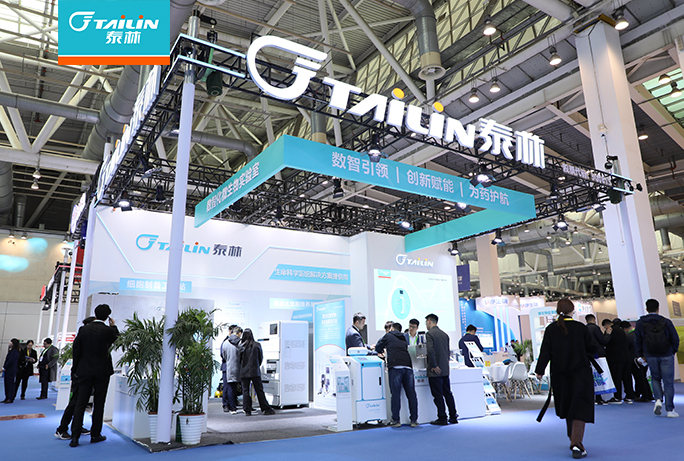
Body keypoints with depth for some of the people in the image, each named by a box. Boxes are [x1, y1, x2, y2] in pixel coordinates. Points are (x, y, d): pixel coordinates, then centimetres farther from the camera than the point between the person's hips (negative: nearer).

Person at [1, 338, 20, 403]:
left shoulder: (15, 352, -15)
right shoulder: (11, 351, 15)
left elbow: (11, 361, -19)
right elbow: (7, 360, 17)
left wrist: (4, 367, -13)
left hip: (11, 370, -10)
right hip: (8, 370, 10)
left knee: (10, 383, -5)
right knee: (7, 383, 12)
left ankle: (10, 399, 0)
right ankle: (7, 398, 18)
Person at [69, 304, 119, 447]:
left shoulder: (83, 329, -1)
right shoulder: (108, 331, -11)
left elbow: (76, 350, 3)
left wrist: (75, 370, 12)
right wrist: (113, 326, 13)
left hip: (85, 371, 3)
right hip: (102, 371, -2)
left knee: (80, 403, 7)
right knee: (98, 404, 8)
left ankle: (74, 436, 4)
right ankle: (95, 435, 16)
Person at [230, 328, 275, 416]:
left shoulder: (241, 345, -5)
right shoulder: (257, 345, -6)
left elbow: (231, 338, 9)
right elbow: (261, 358, 5)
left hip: (244, 372, 1)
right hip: (255, 372, -1)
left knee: (245, 391, 9)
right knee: (259, 390, 5)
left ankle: (247, 410, 8)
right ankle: (266, 409, 7)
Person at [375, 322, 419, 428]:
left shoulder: (388, 335, 16)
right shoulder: (404, 338, 28)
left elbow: (378, 348, 21)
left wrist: (383, 350, 43)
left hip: (395, 366, -4)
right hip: (408, 366, 4)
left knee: (396, 394, -1)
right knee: (411, 394, 7)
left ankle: (396, 420, 1)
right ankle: (414, 420, 11)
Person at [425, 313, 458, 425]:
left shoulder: (429, 334, -11)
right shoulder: (445, 334, 12)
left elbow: (430, 351, -22)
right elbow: (448, 351, 16)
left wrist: (434, 366, -16)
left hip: (435, 371, -7)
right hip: (445, 369, 7)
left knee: (438, 395, 0)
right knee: (448, 393, 14)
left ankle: (442, 419, 4)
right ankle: (453, 417, 18)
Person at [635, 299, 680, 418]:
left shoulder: (640, 323, -1)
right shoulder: (666, 322, -5)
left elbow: (637, 341, 2)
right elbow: (675, 339, -3)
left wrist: (641, 355, 13)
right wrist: (673, 351, 13)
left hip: (651, 356, 1)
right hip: (666, 356, -1)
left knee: (655, 378, 20)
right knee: (668, 382, 4)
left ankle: (658, 400, -1)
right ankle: (670, 410, 6)